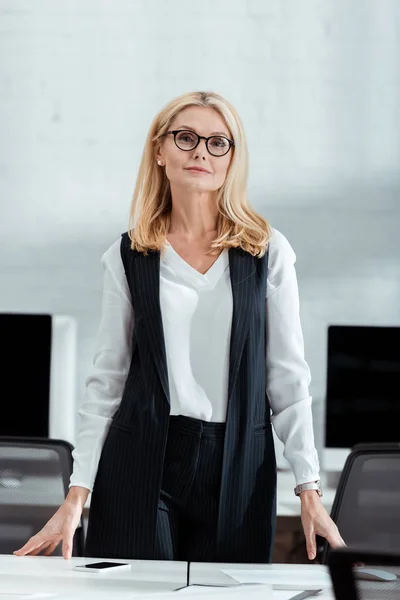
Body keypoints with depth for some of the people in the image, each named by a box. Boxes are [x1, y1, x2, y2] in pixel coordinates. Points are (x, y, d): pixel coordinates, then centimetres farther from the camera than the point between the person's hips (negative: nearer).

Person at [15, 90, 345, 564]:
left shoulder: (267, 252, 4)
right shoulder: (128, 257, 5)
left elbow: (288, 377, 3)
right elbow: (106, 380, 6)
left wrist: (309, 491, -3)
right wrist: (76, 496, -1)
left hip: (239, 470, 0)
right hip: (142, 465, 0)